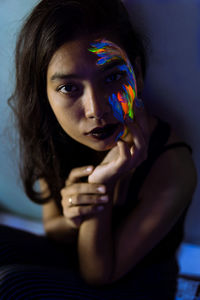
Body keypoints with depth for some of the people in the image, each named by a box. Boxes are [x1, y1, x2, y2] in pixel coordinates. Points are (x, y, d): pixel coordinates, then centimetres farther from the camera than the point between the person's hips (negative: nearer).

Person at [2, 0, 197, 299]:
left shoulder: (173, 170, -31)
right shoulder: (52, 139, -17)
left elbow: (98, 275, -21)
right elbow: (53, 232, -2)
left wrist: (105, 186, -37)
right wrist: (71, 220, -26)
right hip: (75, 263, 4)